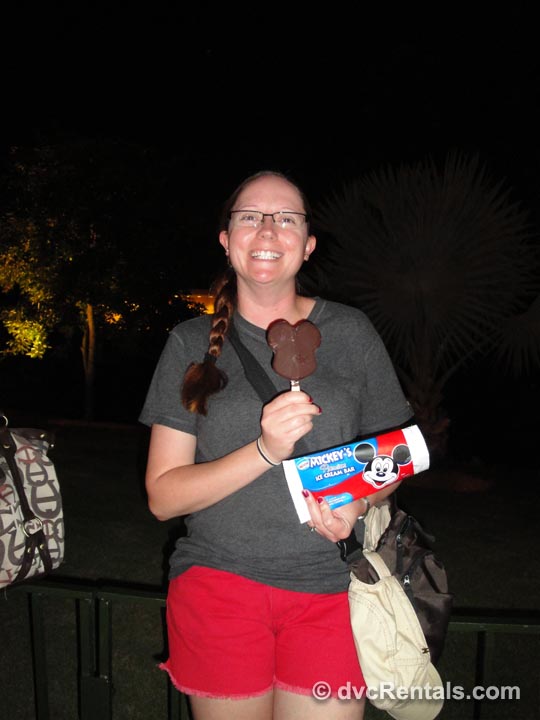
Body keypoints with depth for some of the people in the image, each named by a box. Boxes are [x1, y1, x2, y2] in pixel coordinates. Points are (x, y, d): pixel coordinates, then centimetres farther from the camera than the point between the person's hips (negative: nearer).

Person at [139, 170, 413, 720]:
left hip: (330, 587, 1)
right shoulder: (192, 343, 1)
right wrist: (265, 451, -19)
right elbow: (163, 496, -4)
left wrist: (357, 504, -11)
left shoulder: (351, 333, 2)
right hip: (217, 585, 0)